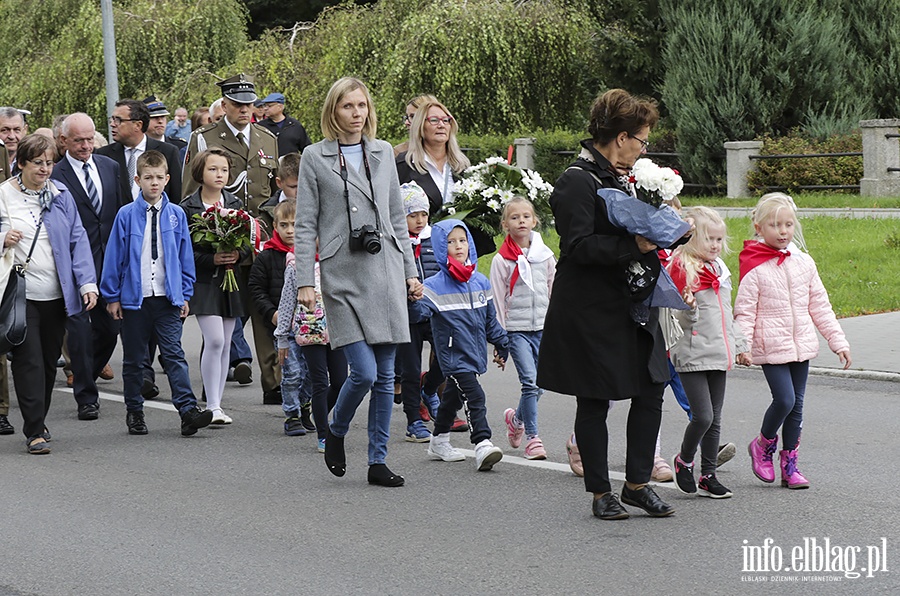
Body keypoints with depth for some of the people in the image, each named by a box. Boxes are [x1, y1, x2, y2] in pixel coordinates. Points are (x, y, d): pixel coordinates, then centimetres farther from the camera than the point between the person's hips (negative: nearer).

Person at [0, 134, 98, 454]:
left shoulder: (60, 194, 8)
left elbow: (78, 239, 6)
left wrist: (87, 282, -3)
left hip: (57, 294, 3)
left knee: (49, 362, 10)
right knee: (28, 361, -9)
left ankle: (38, 421, 25)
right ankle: (35, 430, -8)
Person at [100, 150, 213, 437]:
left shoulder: (176, 215, 3)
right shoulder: (126, 215, -2)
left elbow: (185, 257, 9)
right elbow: (114, 257, 1)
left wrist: (185, 294, 6)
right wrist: (112, 296, 1)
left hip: (168, 298, 0)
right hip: (134, 297, 0)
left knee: (174, 354, -8)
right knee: (133, 359, 10)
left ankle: (188, 410, -15)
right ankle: (134, 411, 21)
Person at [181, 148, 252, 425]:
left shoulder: (235, 204, 8)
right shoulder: (188, 207, -6)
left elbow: (249, 243, 11)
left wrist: (238, 255, -10)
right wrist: (212, 259, -19)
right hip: (204, 281, -5)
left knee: (225, 344, 7)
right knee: (214, 341, -14)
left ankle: (217, 404, 16)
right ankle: (212, 406, -10)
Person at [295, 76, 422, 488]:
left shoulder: (383, 153, 12)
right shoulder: (315, 157, 1)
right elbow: (305, 225, 0)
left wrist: (410, 271, 13)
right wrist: (305, 281, -7)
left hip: (385, 271, 4)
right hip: (342, 275, -4)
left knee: (385, 375, 4)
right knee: (364, 372, -12)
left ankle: (377, 461, 12)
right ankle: (335, 433, 16)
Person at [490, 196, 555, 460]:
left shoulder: (545, 254, 7)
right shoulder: (502, 259, -2)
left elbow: (554, 291, 13)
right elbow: (498, 300, -1)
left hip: (542, 326, 4)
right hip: (516, 328, -4)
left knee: (538, 384, 5)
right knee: (530, 382, -13)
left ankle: (516, 418, 33)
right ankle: (532, 436, -6)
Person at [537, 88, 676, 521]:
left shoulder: (621, 178, 15)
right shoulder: (577, 182, -14)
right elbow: (579, 246, -23)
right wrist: (634, 245, -28)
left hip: (631, 305, 9)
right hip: (591, 311, -9)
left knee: (651, 389, 5)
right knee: (594, 401, 2)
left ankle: (637, 483, 15)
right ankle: (600, 492, 11)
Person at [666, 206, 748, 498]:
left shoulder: (719, 268, 14)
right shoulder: (682, 268, -11)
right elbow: (682, 319, -12)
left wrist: (739, 344, 24)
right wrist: (689, 308, -33)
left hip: (717, 354, 7)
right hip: (692, 354, -7)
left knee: (714, 420, 9)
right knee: (702, 417, -12)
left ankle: (708, 476, 17)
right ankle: (684, 461, 13)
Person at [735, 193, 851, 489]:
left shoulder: (803, 262, 7)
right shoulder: (755, 267, -7)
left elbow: (820, 305, 12)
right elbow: (744, 310, -8)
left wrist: (838, 341, 10)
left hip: (802, 344, 5)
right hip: (770, 347, -5)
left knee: (797, 404, 7)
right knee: (784, 400, -14)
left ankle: (789, 464, 17)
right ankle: (763, 445, 13)